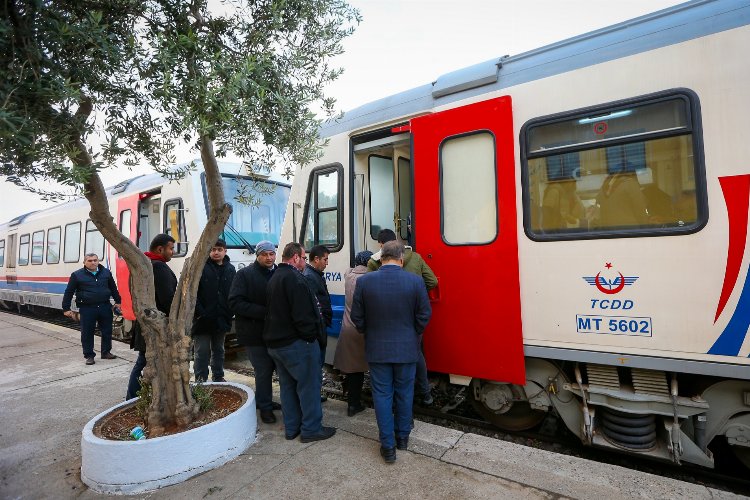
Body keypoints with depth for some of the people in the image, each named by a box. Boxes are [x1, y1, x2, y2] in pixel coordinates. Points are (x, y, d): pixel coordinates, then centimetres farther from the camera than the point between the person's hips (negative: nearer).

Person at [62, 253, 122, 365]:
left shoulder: (106, 272, 7)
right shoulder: (77, 275, -2)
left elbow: (113, 288, 16)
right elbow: (68, 292, 2)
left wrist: (117, 301, 16)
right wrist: (66, 308, 0)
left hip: (105, 307, 3)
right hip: (87, 309, -3)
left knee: (107, 331, 10)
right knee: (87, 333, 5)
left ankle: (106, 352, 25)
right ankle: (89, 355, 19)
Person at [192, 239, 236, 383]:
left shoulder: (230, 269, 7)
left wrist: (230, 312, 0)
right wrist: (199, 312, -17)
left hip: (222, 319, 5)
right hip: (203, 319, -4)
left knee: (219, 351, 17)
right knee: (202, 352, 3)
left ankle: (218, 377, 29)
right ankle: (200, 380, 15)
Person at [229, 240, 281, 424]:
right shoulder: (244, 275, -6)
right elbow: (235, 302, -15)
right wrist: (263, 313, -21)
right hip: (254, 333, -4)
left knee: (268, 368, 15)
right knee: (264, 370, 3)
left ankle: (262, 400, 36)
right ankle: (265, 407, 23)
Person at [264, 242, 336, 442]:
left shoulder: (274, 278, 14)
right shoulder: (295, 278, -19)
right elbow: (302, 314, -24)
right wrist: (311, 335, -12)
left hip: (275, 342, 10)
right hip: (296, 343, -10)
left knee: (288, 385, 19)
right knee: (308, 385, 3)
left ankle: (291, 428, 30)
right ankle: (311, 429, 14)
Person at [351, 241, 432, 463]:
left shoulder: (364, 281, -11)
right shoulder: (415, 281, -12)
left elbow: (357, 317, -4)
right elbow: (424, 315, -6)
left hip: (377, 349, 0)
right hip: (407, 349, 1)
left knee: (382, 395, 11)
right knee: (404, 393, 18)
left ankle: (388, 446, 20)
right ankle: (403, 437, 35)